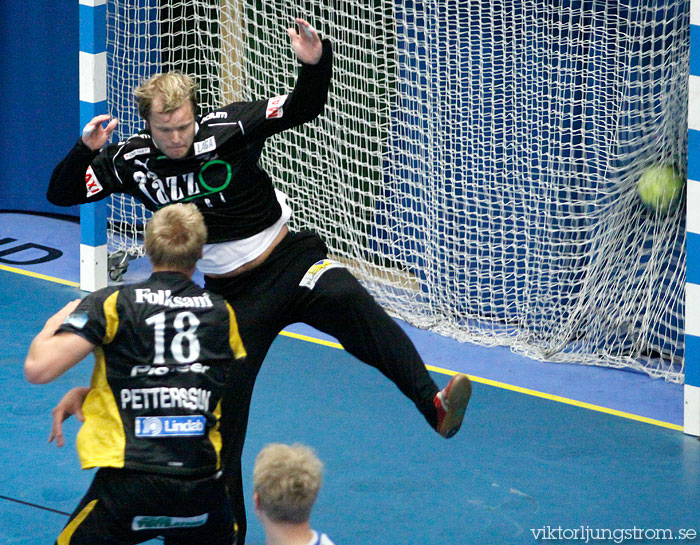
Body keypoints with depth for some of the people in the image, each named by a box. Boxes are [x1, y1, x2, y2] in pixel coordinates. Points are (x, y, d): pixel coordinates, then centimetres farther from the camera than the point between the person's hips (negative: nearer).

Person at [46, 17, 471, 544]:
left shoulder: (226, 127, -15)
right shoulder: (132, 160, -6)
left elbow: (303, 108, -21)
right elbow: (61, 193, 0)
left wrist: (315, 63, -42)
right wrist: (85, 150, -19)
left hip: (291, 262, -4)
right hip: (230, 294, 4)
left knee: (350, 302, -35)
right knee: (220, 411, 4)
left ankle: (435, 406, -52)